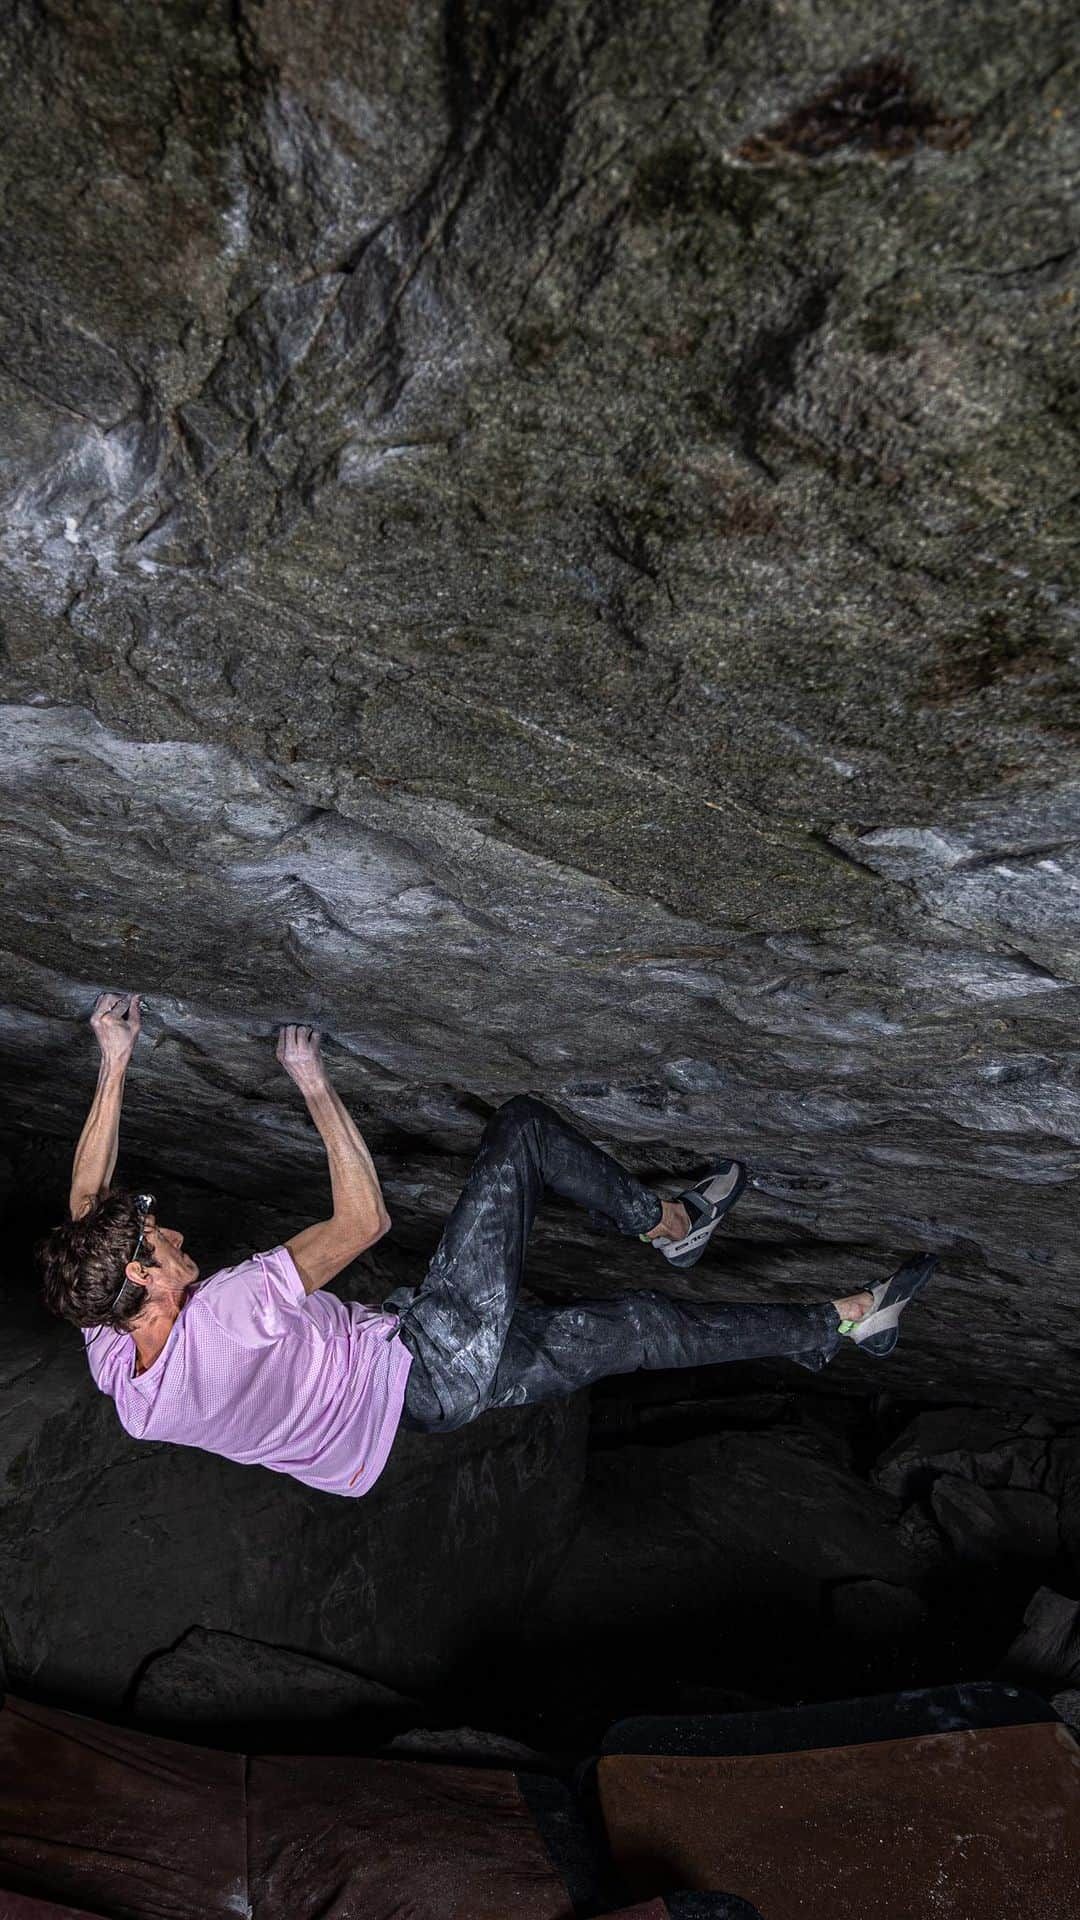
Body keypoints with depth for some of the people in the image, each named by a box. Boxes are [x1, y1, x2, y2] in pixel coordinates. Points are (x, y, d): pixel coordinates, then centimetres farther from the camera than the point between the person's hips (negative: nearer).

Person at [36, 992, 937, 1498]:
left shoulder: (112, 1353, -7)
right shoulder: (220, 1314, -33)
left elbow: (88, 1198, 4)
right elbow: (365, 1219, -27)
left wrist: (114, 1061, -3)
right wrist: (313, 1083, -20)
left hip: (424, 1381, 9)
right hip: (441, 1364, -8)